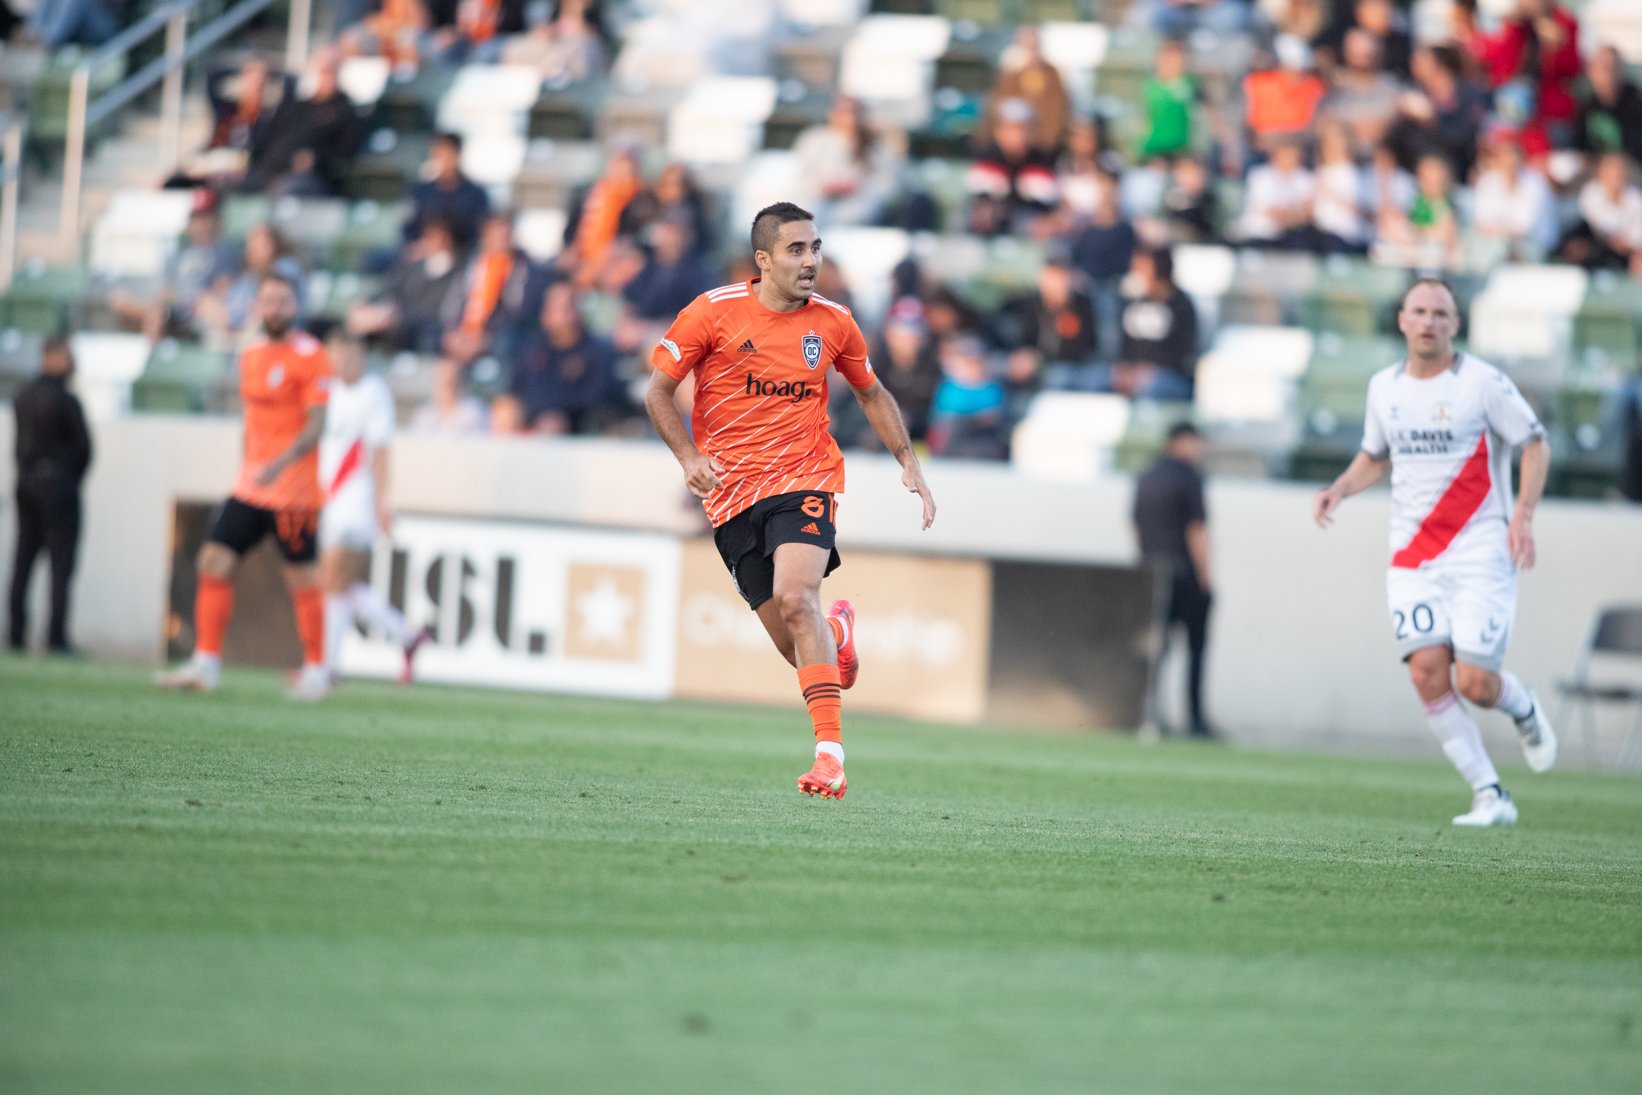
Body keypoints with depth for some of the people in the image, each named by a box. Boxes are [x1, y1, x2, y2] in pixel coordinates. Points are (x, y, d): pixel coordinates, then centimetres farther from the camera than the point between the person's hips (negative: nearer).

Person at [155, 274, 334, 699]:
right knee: (214, 561, -2)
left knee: (302, 577, 0)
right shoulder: (251, 356, 13)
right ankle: (206, 663, 0)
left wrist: (280, 463, -27)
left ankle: (317, 669, 14)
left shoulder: (310, 356, -9)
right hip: (251, 486, 7)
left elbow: (317, 424, -15)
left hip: (294, 489, -7)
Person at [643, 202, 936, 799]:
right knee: (796, 646, 0)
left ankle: (831, 753, -29)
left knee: (796, 599, -27)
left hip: (804, 481, 0)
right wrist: (689, 456, -14)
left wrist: (909, 463, 10)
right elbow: (659, 392, 2)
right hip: (732, 493, 1)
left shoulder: (832, 321, 3)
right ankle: (837, 631, 40)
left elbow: (872, 394, 20)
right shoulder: (714, 312, -4)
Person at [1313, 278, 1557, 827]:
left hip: (1480, 552, -4)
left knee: (1474, 683, -12)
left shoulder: (1483, 382, -7)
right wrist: (1339, 489, 4)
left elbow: (1535, 444, -1)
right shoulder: (1384, 387, 8)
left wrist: (1522, 515, -14)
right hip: (1412, 555, 4)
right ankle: (1490, 797, -4)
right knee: (1427, 671, -13)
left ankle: (1525, 709, 26)